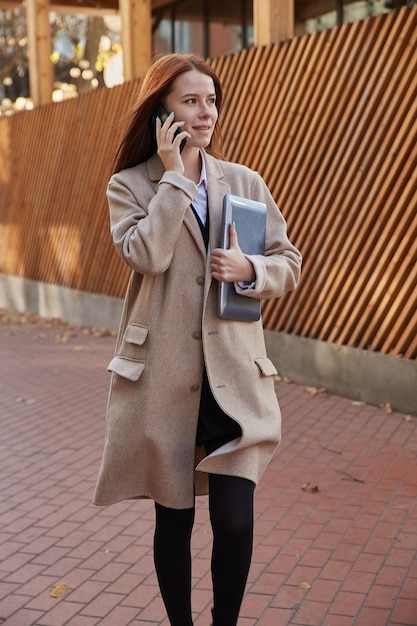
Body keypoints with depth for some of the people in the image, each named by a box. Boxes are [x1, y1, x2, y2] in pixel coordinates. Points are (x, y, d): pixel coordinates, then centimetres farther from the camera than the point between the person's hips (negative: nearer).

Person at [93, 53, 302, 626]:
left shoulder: (245, 182, 9)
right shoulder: (129, 185, 1)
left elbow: (290, 265, 11)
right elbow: (147, 255, -17)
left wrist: (249, 270, -10)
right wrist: (175, 176, -12)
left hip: (234, 376, 2)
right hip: (163, 377, -1)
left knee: (235, 521, -4)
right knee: (174, 520, 11)